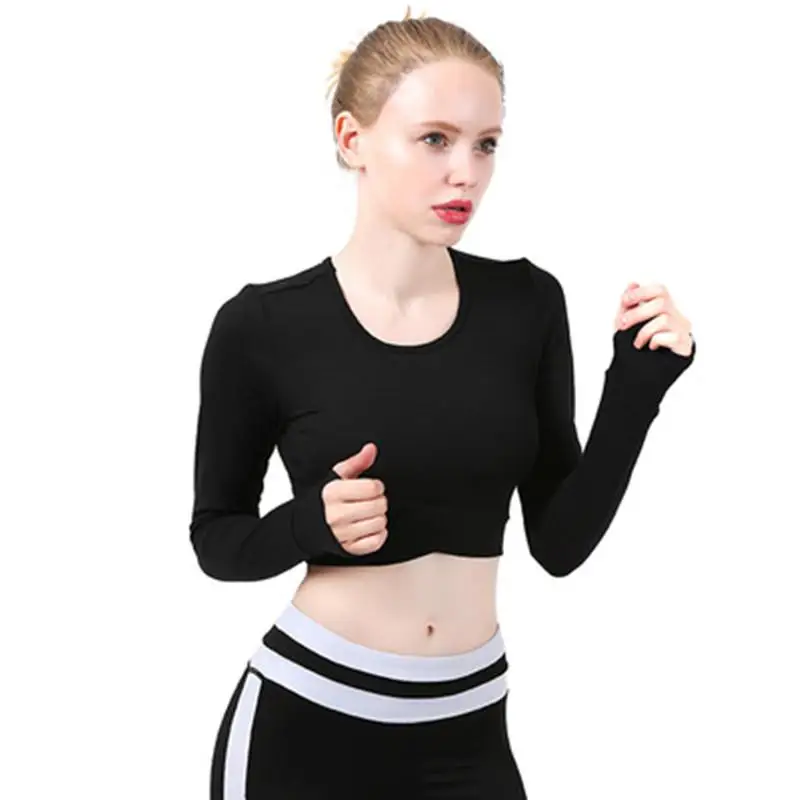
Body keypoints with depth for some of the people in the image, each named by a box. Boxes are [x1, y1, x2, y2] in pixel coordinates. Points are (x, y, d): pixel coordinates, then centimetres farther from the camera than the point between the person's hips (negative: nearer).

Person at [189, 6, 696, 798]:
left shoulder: (528, 304, -3)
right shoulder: (263, 325, -10)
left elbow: (560, 540, 0)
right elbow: (217, 538, 1)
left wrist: (638, 386, -10)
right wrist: (311, 523, -19)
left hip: (467, 727, 2)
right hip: (304, 719, -2)